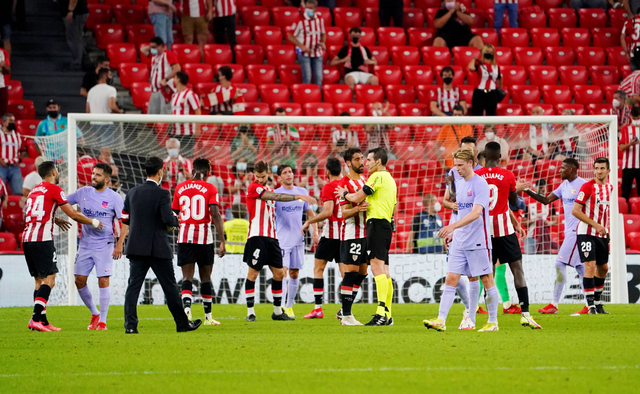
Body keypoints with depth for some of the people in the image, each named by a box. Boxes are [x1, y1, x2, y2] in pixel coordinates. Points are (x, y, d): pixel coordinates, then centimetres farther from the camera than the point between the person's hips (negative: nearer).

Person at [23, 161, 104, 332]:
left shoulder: (34, 190, 20)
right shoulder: (54, 189, -2)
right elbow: (73, 215, -1)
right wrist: (93, 222, 13)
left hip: (26, 239, 8)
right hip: (42, 239, -8)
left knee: (40, 280, 11)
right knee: (49, 279, -8)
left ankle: (43, 322, 8)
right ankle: (36, 318, -19)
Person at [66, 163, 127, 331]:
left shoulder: (114, 198, -6)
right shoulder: (83, 192, 5)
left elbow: (124, 222, -6)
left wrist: (120, 244, -15)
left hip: (104, 245, -4)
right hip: (85, 244, 4)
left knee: (103, 281, -9)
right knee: (79, 281, 3)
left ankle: (102, 321, -1)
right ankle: (94, 314, 22)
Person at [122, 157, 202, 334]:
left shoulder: (132, 192, 6)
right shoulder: (161, 194, -11)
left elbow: (125, 218, 11)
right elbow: (168, 219, -19)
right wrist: (176, 220, 3)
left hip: (136, 247, 4)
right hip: (158, 249, -4)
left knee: (133, 285, 2)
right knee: (170, 286, 6)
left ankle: (130, 325, -7)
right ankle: (182, 323, 15)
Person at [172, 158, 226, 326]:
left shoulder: (180, 188, 7)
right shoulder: (210, 189, -3)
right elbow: (215, 215, -11)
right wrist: (222, 241, -10)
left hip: (184, 236, 2)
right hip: (204, 236, -2)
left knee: (187, 277, -1)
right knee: (206, 278, 10)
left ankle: (187, 309, -25)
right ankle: (208, 316, 19)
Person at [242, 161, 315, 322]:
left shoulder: (269, 190, 19)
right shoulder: (253, 187, -6)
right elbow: (276, 197, -19)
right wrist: (298, 196, -26)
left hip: (271, 237, 8)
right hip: (257, 236, -8)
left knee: (278, 273, 7)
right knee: (253, 273, -7)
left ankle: (278, 311, 15)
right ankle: (250, 311, -2)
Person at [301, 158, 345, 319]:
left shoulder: (328, 187, -11)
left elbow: (328, 212, -19)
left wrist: (309, 221, -10)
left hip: (331, 233, -6)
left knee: (318, 268, 4)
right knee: (344, 270, 5)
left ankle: (318, 308, -1)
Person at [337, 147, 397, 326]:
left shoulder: (378, 176, -8)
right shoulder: (390, 179, 23)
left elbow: (357, 198, -9)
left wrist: (344, 194, 11)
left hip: (377, 223, -10)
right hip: (386, 224, 10)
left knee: (377, 268, -17)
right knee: (384, 272, 9)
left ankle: (381, 313, -26)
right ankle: (387, 315, 9)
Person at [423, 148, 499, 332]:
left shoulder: (480, 184, -12)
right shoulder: (459, 184, 14)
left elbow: (476, 213, -22)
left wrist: (453, 226, -30)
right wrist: (453, 232, 16)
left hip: (478, 241, -7)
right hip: (459, 242, 7)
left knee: (486, 280, 0)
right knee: (451, 278, -2)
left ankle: (493, 322, 10)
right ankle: (441, 320, -8)